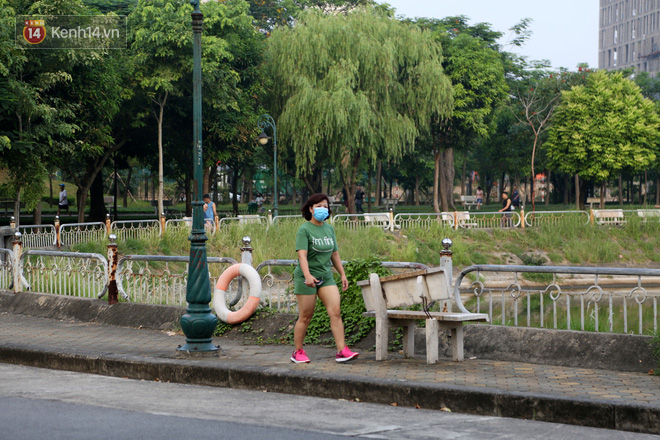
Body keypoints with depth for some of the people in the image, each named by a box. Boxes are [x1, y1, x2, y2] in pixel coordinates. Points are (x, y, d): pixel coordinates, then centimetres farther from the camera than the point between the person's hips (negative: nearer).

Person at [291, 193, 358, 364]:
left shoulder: (329, 229, 11)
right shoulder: (304, 230, -9)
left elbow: (335, 254, 18)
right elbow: (302, 255, -20)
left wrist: (343, 274, 17)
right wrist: (307, 275, -34)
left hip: (326, 276, 5)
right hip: (306, 277, -5)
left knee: (335, 311, -8)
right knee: (305, 316, 0)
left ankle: (342, 351, -12)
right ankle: (298, 352, 14)